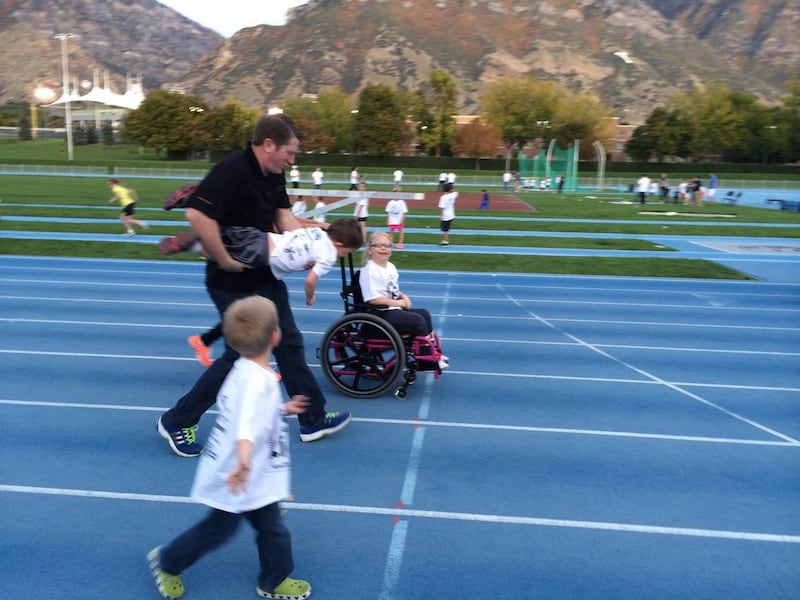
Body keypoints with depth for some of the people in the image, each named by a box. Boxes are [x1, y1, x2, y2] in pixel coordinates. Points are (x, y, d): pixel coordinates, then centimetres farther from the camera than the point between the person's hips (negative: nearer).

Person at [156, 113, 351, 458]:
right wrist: (223, 260, -28)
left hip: (266, 277, 9)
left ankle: (313, 420, 28)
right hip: (235, 284, -9)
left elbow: (283, 215, 7)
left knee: (290, 345, 14)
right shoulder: (232, 171, -25)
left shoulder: (274, 174, 4)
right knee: (239, 356, 1)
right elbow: (197, 214, -36)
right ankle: (176, 421, 20)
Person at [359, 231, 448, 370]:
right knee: (418, 321, -17)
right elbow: (373, 299, -26)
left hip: (393, 309, 10)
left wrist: (403, 297, 0)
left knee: (424, 313, 6)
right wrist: (398, 303, -18)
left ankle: (434, 350, 7)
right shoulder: (370, 271, -19)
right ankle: (430, 358, -7)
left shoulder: (390, 267, 11)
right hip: (380, 314, -10)